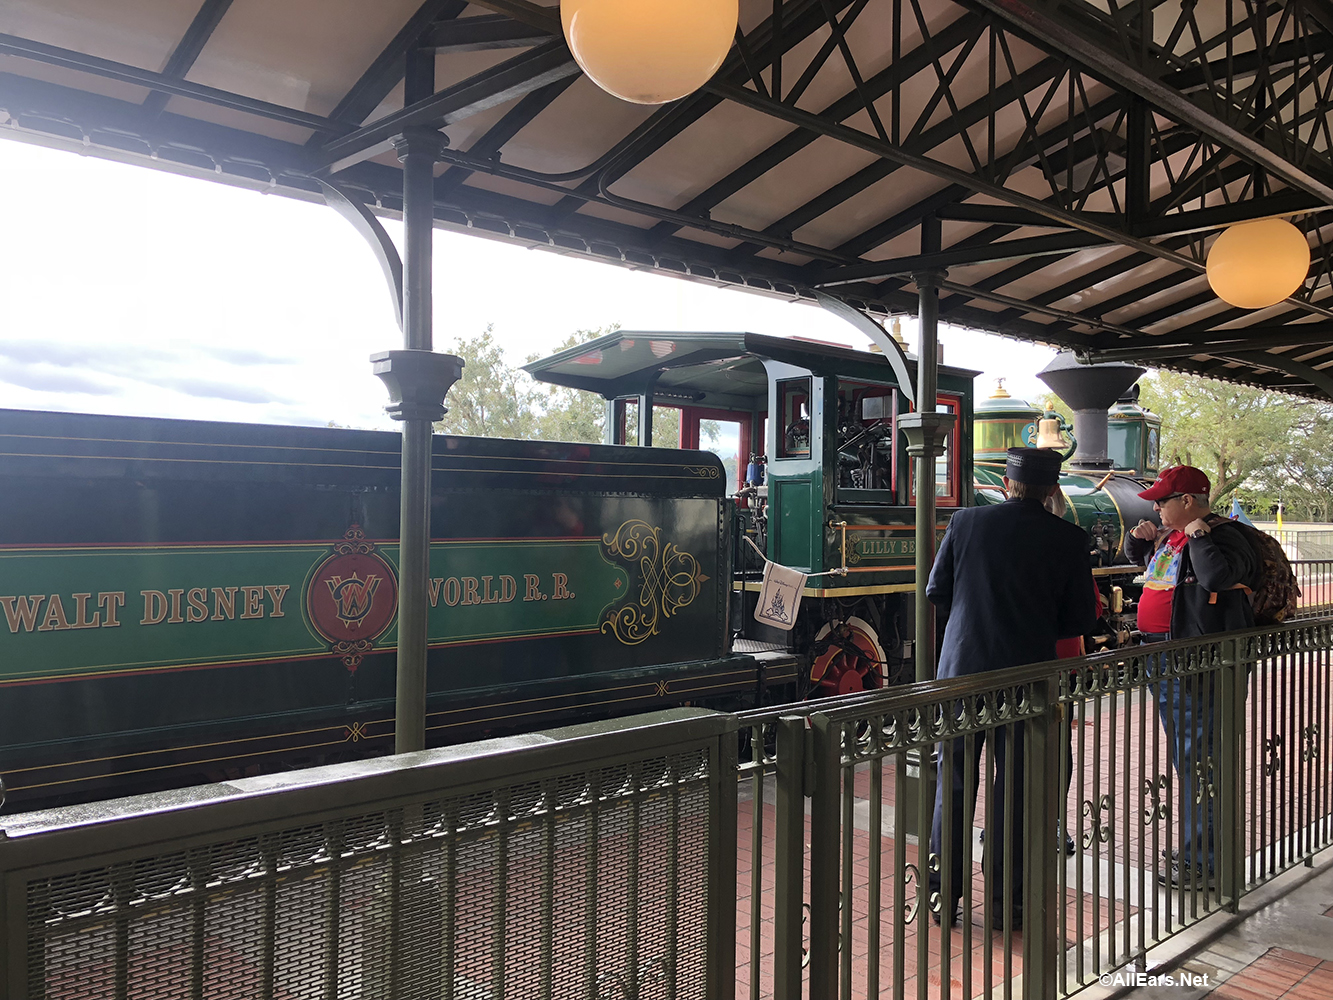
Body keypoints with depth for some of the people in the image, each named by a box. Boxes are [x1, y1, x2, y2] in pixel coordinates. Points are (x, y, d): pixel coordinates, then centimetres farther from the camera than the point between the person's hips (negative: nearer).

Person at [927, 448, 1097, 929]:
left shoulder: (965, 522, -3)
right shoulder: (1069, 539, -5)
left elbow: (936, 592, 1)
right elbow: (1080, 621, -1)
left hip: (963, 668, 1)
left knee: (953, 782, 12)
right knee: (1015, 787, 9)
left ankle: (944, 894, 20)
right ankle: (1005, 901, 17)